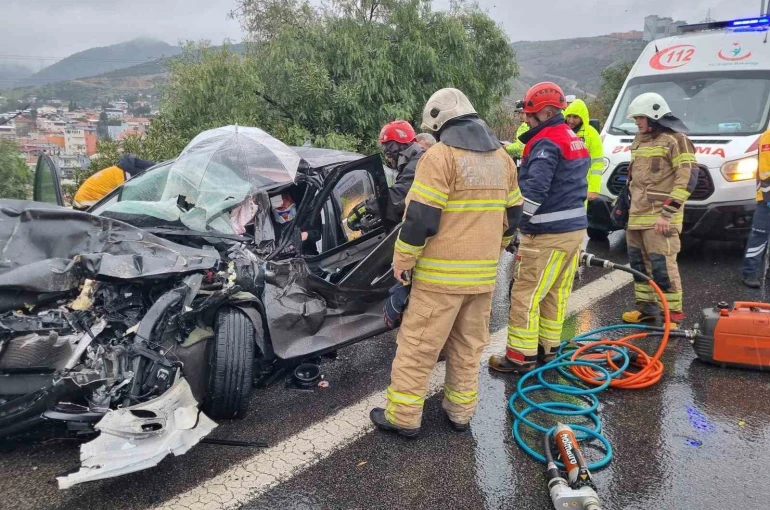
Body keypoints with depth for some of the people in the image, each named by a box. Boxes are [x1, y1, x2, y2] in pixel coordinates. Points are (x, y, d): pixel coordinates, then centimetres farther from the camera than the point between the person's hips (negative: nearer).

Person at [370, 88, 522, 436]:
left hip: (442, 272, -7)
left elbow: (420, 216, -17)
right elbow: (512, 214, 16)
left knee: (418, 345, 3)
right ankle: (460, 412, 27)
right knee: (468, 346, 17)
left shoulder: (440, 155, -12)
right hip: (483, 271, 7)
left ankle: (403, 416, 12)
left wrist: (402, 259, -7)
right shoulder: (502, 157, 11)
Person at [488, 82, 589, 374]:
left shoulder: (546, 143, -15)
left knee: (526, 295, -2)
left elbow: (533, 191, -25)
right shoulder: (574, 140, 16)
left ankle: (521, 356, 5)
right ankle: (548, 347, 25)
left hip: (548, 234, -10)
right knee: (556, 293, 15)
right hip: (574, 228, 10)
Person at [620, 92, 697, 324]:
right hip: (636, 217, 8)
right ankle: (645, 306, 24)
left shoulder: (675, 139, -8)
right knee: (638, 263, 12)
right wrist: (628, 207, 24)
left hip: (660, 219, -8)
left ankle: (674, 311, 3)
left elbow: (688, 178, -15)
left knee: (662, 264, -9)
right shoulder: (640, 141, 18)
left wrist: (667, 213, -20)